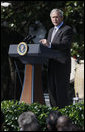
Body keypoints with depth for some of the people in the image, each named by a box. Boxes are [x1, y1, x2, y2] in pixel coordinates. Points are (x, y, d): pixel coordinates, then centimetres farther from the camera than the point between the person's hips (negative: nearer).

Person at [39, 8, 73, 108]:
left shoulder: (67, 29, -6)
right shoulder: (51, 30, 22)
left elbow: (65, 44, -20)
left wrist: (50, 44, -33)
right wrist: (43, 44, -3)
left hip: (62, 65, -8)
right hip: (52, 65, 8)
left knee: (61, 90, -10)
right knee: (52, 90, 8)